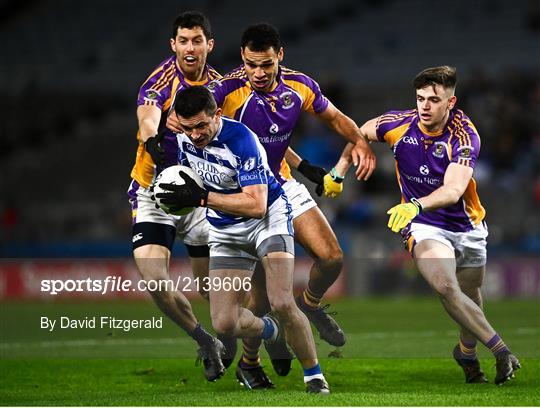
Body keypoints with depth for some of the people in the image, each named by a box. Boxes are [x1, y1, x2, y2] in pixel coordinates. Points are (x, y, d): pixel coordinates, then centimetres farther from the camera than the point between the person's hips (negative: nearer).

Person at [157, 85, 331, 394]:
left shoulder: (239, 138, -28)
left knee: (282, 303, -24)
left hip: (268, 218, -6)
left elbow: (256, 205, -33)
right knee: (224, 323, -7)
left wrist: (202, 198, -37)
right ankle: (271, 331, 28)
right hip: (225, 232, 6)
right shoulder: (183, 138, -8)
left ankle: (314, 376, -3)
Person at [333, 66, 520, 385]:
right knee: (446, 288, -26)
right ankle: (502, 352, -22)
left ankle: (467, 351, 45)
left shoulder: (465, 136, -22)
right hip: (425, 227, 0)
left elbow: (453, 190, -36)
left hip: (468, 226, 0)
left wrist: (416, 205, -52)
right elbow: (361, 132, 9)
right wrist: (340, 170, 6)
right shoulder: (399, 124, -15)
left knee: (471, 297, 14)